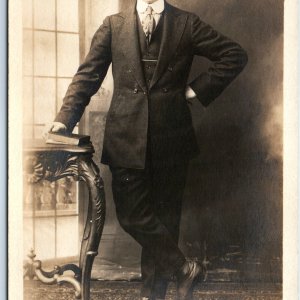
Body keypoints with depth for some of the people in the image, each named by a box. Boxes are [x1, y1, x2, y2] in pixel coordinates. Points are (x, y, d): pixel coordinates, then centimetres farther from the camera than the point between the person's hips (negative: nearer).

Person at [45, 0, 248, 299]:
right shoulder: (114, 25, 7)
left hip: (171, 139, 0)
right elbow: (88, 74, 3)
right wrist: (65, 117, -9)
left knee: (164, 215, 7)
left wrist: (198, 89, 1)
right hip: (127, 137, 1)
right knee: (131, 214, -3)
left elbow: (234, 55, 8)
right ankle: (183, 268, 15)